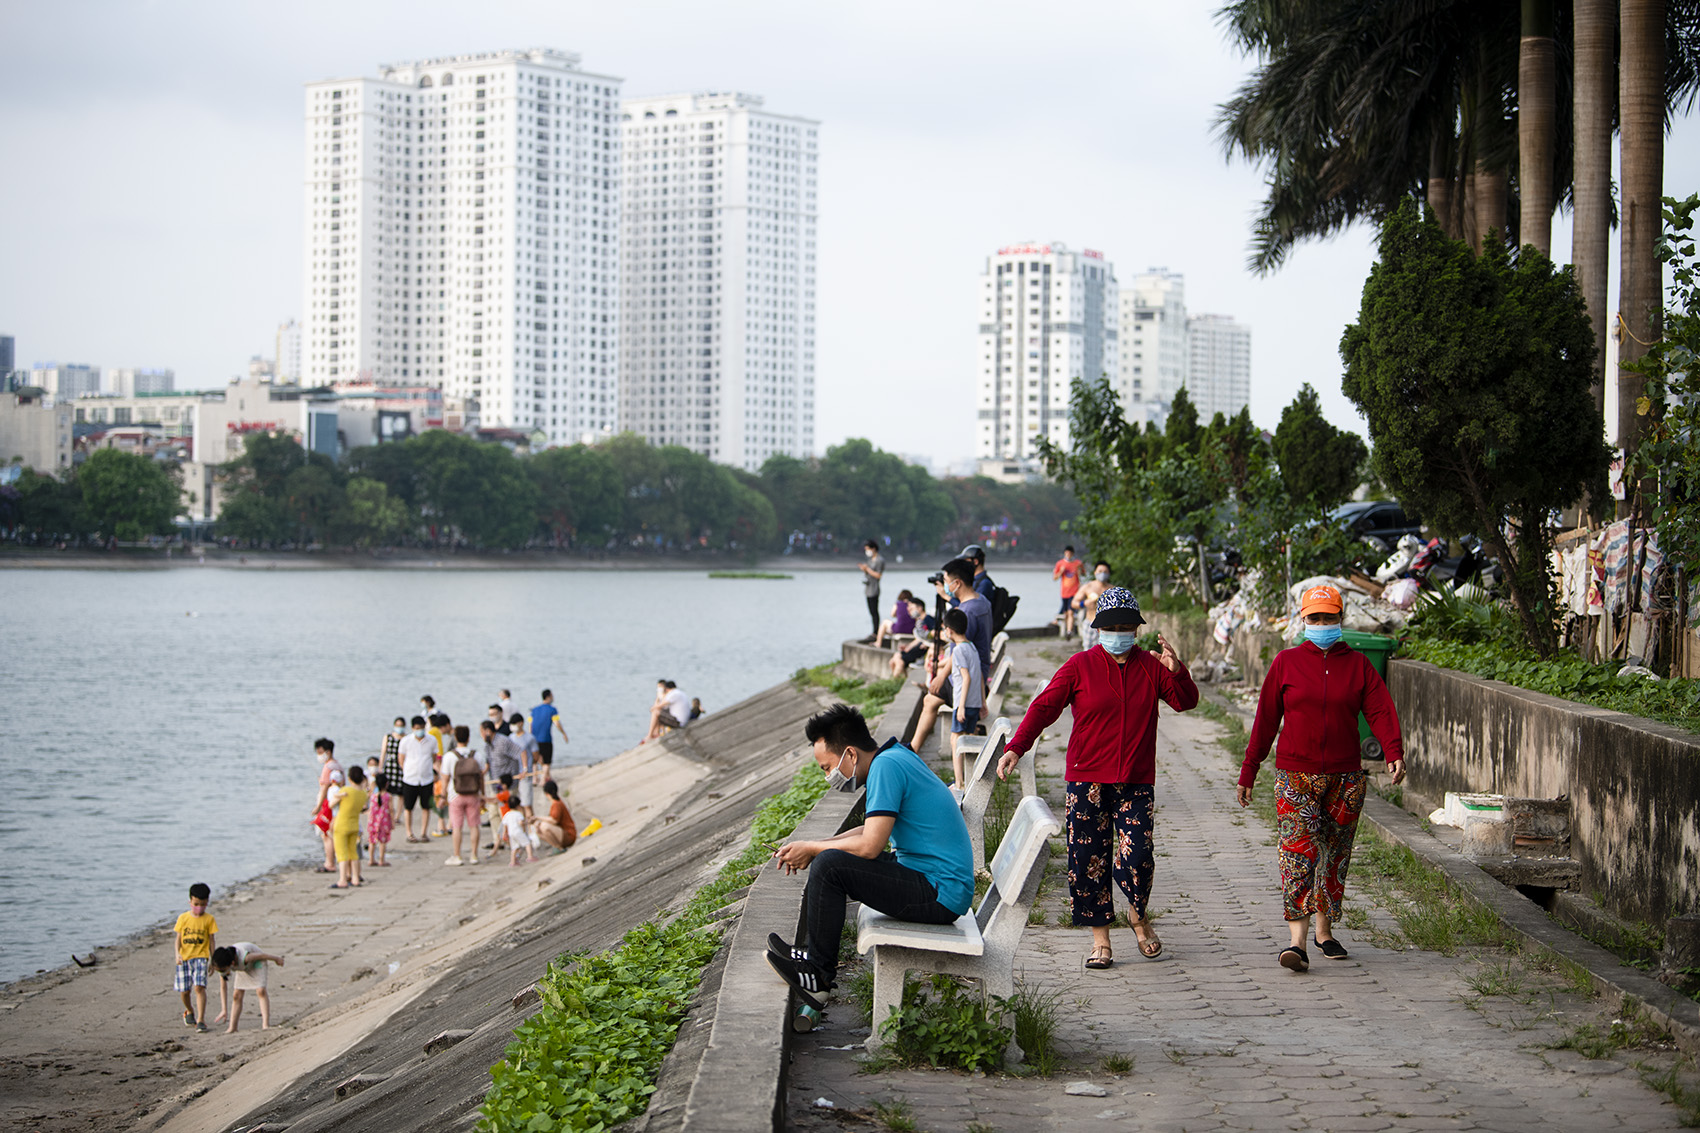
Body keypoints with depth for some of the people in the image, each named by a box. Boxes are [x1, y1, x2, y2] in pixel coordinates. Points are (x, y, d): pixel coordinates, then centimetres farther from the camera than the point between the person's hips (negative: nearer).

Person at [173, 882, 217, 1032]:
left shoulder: (209, 919, 2)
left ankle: (200, 1019, -16)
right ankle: (189, 1010, 37)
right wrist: (177, 953, -11)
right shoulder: (183, 918, 4)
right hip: (184, 958, 2)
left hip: (200, 957, -2)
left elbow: (212, 940, 6)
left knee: (199, 987, -17)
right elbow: (178, 937, 5)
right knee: (184, 990, 6)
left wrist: (213, 959, 7)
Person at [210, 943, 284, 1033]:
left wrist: (277, 958, -6)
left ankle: (266, 1024, -26)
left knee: (261, 991, -21)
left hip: (257, 961, -5)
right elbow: (223, 987, -17)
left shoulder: (245, 958, -45)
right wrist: (224, 1010, -20)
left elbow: (263, 955, -26)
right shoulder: (222, 965, -28)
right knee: (236, 995, -2)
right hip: (243, 968, 5)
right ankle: (232, 1028, 3)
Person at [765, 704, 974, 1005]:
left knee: (829, 866, -19)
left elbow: (869, 846, -22)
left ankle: (818, 970, -5)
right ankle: (811, 951, 21)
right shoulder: (897, 756, 12)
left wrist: (811, 849, -6)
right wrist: (815, 847, 11)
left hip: (939, 896, -11)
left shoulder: (886, 766, -18)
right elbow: (876, 831, 22)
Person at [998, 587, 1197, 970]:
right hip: (1087, 780, 0)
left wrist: (1177, 672, -17)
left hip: (1136, 782, 0)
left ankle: (1138, 916, 19)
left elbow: (1186, 702, 3)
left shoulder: (1151, 667, 9)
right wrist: (1016, 747, -16)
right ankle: (1100, 939, 12)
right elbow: (1044, 706, -3)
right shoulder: (1080, 666, 4)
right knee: (1088, 859, -1)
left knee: (1137, 859, -11)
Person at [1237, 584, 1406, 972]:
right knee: (1298, 852, -14)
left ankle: (1324, 931, 25)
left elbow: (1380, 711, -3)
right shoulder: (1286, 663, 4)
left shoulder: (1358, 665, 7)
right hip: (1296, 776, -2)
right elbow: (1266, 720, 7)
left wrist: (1394, 754, -21)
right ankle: (1297, 940, -22)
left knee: (1335, 856, 10)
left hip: (1345, 777, 2)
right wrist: (1248, 772, 6)